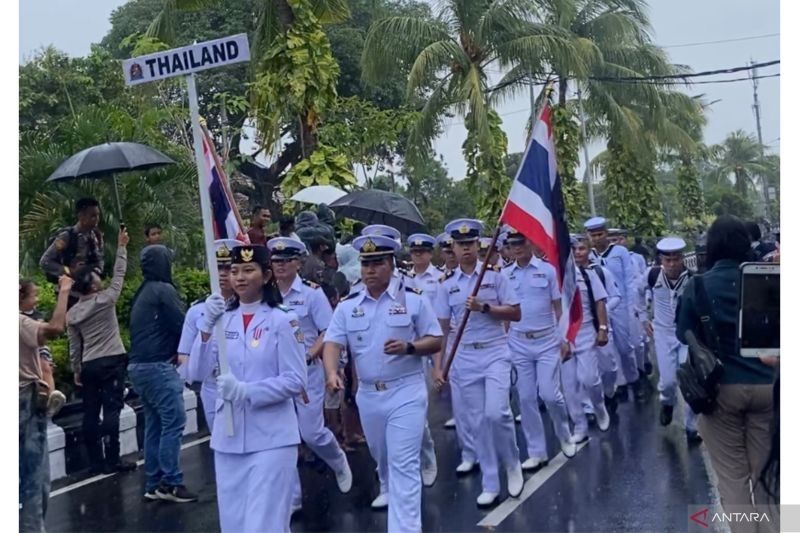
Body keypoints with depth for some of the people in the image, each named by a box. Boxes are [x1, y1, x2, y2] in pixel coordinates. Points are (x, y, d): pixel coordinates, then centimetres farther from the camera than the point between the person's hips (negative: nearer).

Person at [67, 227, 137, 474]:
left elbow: (74, 346, 9)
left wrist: (76, 370, 17)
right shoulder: (105, 299, -9)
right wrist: (121, 246, 4)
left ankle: (96, 462, 11)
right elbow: (119, 274, -3)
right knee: (111, 410, -5)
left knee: (91, 413, 7)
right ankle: (112, 460, -4)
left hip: (89, 365, 5)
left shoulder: (72, 313, 6)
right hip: (111, 362, -5)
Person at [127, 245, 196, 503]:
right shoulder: (163, 290, -10)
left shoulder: (141, 294, 17)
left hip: (138, 365, 9)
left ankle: (153, 484, 14)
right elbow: (180, 326, -12)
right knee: (173, 421, -7)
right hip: (157, 366, -9)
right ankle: (170, 483, -7)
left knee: (154, 424, 11)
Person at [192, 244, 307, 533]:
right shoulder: (223, 319, 7)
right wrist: (207, 326, -13)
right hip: (228, 437, 5)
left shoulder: (282, 320, -6)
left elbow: (296, 381, -10)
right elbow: (200, 370, -1)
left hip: (270, 438, -5)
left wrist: (247, 391, -20)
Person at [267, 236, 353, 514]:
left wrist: (308, 356, -19)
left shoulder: (312, 292, -7)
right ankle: (291, 496, 18)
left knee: (312, 433, -3)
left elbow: (329, 332, -7)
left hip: (307, 372, -3)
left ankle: (339, 463, 31)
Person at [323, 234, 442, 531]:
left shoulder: (413, 299, -6)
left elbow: (436, 341, -3)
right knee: (381, 456, 25)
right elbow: (332, 343, -5)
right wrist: (332, 372, -25)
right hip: (368, 394, 4)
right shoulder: (347, 305, 2)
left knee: (404, 463, -9)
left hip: (406, 392, -4)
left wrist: (409, 347, -22)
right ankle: (388, 489, 56)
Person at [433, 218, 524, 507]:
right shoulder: (446, 283, 4)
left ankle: (513, 464, 12)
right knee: (477, 421, 6)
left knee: (496, 412, -17)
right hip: (465, 358, 3)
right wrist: (438, 365, 0)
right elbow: (442, 327, 5)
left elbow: (515, 313, -4)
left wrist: (484, 307, -17)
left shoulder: (495, 274, -2)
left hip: (495, 353, -2)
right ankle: (490, 485, 18)